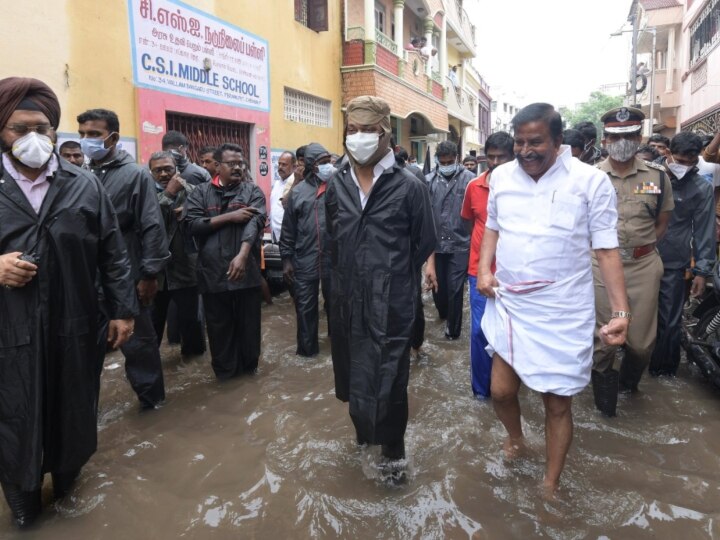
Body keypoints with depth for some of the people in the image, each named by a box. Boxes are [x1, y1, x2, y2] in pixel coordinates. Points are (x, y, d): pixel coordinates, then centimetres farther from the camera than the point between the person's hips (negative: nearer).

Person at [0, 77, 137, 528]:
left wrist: (123, 309, 0)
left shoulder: (86, 186, 1)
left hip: (74, 328, 1)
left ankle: (66, 476, 44)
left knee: (73, 414, 16)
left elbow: (113, 254, 2)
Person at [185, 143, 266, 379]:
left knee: (248, 323, 9)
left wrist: (242, 255, -28)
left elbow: (255, 223, -12)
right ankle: (224, 370, 28)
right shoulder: (201, 192, 8)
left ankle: (248, 366, 30)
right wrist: (229, 217, -12)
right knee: (219, 325, 10)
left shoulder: (253, 191, 5)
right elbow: (192, 224, -6)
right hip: (213, 272, 1)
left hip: (246, 270, -1)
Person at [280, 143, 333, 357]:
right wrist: (286, 259, 2)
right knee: (305, 306, 9)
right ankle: (307, 347, 26)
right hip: (305, 261, 1)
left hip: (333, 259, 0)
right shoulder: (298, 192, 2)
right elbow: (288, 230, 4)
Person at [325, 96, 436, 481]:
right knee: (353, 374, 18)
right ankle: (364, 430, 44)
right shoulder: (336, 186, 5)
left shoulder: (409, 187, -9)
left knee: (389, 379, 6)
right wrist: (346, 279, 14)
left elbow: (424, 245, 0)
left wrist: (392, 277, 6)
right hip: (347, 302, 4)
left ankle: (393, 449, 28)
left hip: (392, 304, -4)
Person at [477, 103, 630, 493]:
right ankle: (515, 437, 47)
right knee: (501, 391, 12)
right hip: (508, 305, 4)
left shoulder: (591, 181, -9)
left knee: (558, 404, 9)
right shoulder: (501, 176, 3)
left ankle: (550, 486, 31)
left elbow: (606, 249, -7)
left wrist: (620, 311, -13)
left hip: (563, 313, -3)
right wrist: (484, 269, 0)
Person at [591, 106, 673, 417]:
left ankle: (629, 380, 40)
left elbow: (662, 223, 10)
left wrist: (641, 248, 0)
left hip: (644, 266, 2)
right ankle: (604, 391, 29)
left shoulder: (657, 177, 2)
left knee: (642, 340, 8)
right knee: (603, 336, 7)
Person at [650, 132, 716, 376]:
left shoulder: (702, 188, -3)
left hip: (674, 265, -1)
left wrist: (702, 270, -4)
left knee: (669, 322, 8)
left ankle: (663, 366, 27)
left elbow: (704, 231, -1)